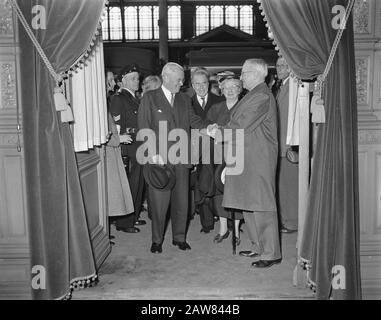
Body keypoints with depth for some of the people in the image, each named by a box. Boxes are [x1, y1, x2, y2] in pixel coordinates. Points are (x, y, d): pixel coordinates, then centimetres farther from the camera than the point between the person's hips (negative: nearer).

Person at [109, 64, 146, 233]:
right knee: (129, 186, -3)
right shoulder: (118, 98, -9)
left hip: (139, 148, 8)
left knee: (138, 184, 15)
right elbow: (116, 127, -13)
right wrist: (120, 140, -18)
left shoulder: (135, 99, 16)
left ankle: (133, 217, 28)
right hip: (127, 148, -8)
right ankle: (123, 222, 9)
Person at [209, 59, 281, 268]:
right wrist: (221, 131, 2)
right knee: (249, 204, 14)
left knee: (261, 205, -4)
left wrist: (220, 133, -5)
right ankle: (260, 247, 26)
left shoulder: (262, 96, -15)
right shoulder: (253, 95, 17)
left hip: (259, 159, -10)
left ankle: (271, 253, 7)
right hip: (247, 158, 10)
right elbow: (240, 124, 16)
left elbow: (242, 125, -18)